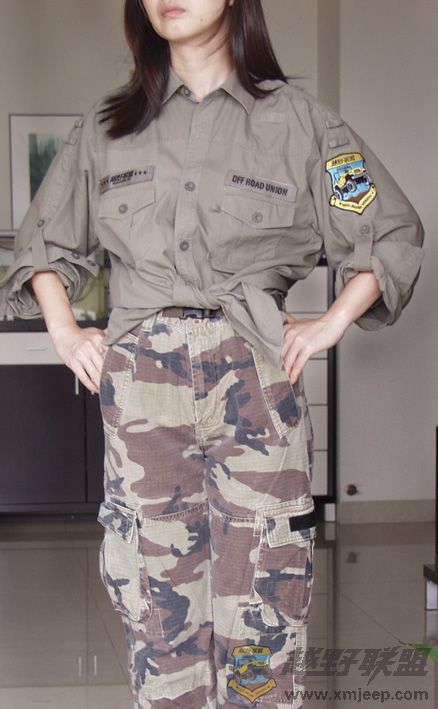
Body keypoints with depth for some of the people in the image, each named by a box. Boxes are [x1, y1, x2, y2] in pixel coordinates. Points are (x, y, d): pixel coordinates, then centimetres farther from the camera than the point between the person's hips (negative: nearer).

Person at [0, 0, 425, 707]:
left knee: (260, 595, -3)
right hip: (140, 383, 2)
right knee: (158, 596, 2)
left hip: (255, 379, -2)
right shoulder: (107, 125, 14)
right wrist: (65, 331, 11)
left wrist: (330, 324, 2)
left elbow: (393, 232, 11)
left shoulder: (296, 118, 7)